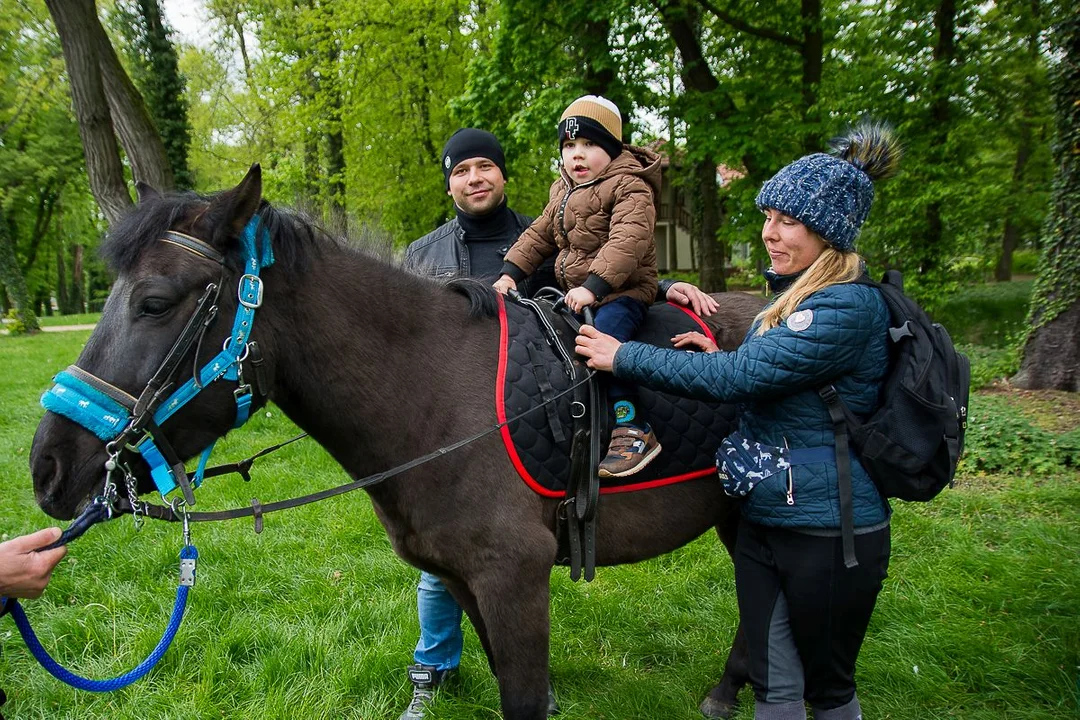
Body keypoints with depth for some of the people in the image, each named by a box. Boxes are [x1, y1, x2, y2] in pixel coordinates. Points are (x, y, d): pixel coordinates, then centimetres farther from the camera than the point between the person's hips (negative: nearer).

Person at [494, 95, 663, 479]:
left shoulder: (629, 187, -9)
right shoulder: (562, 191, 17)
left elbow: (628, 240, -24)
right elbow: (539, 235, 22)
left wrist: (594, 285, -33)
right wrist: (510, 272, 9)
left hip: (622, 291, -8)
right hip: (575, 293, 9)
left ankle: (632, 428, -29)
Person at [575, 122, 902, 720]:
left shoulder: (849, 307, -21)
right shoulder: (788, 298, 9)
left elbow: (740, 377, -26)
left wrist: (624, 357, -19)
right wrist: (719, 359, -1)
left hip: (830, 533, -8)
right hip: (762, 521, 8)